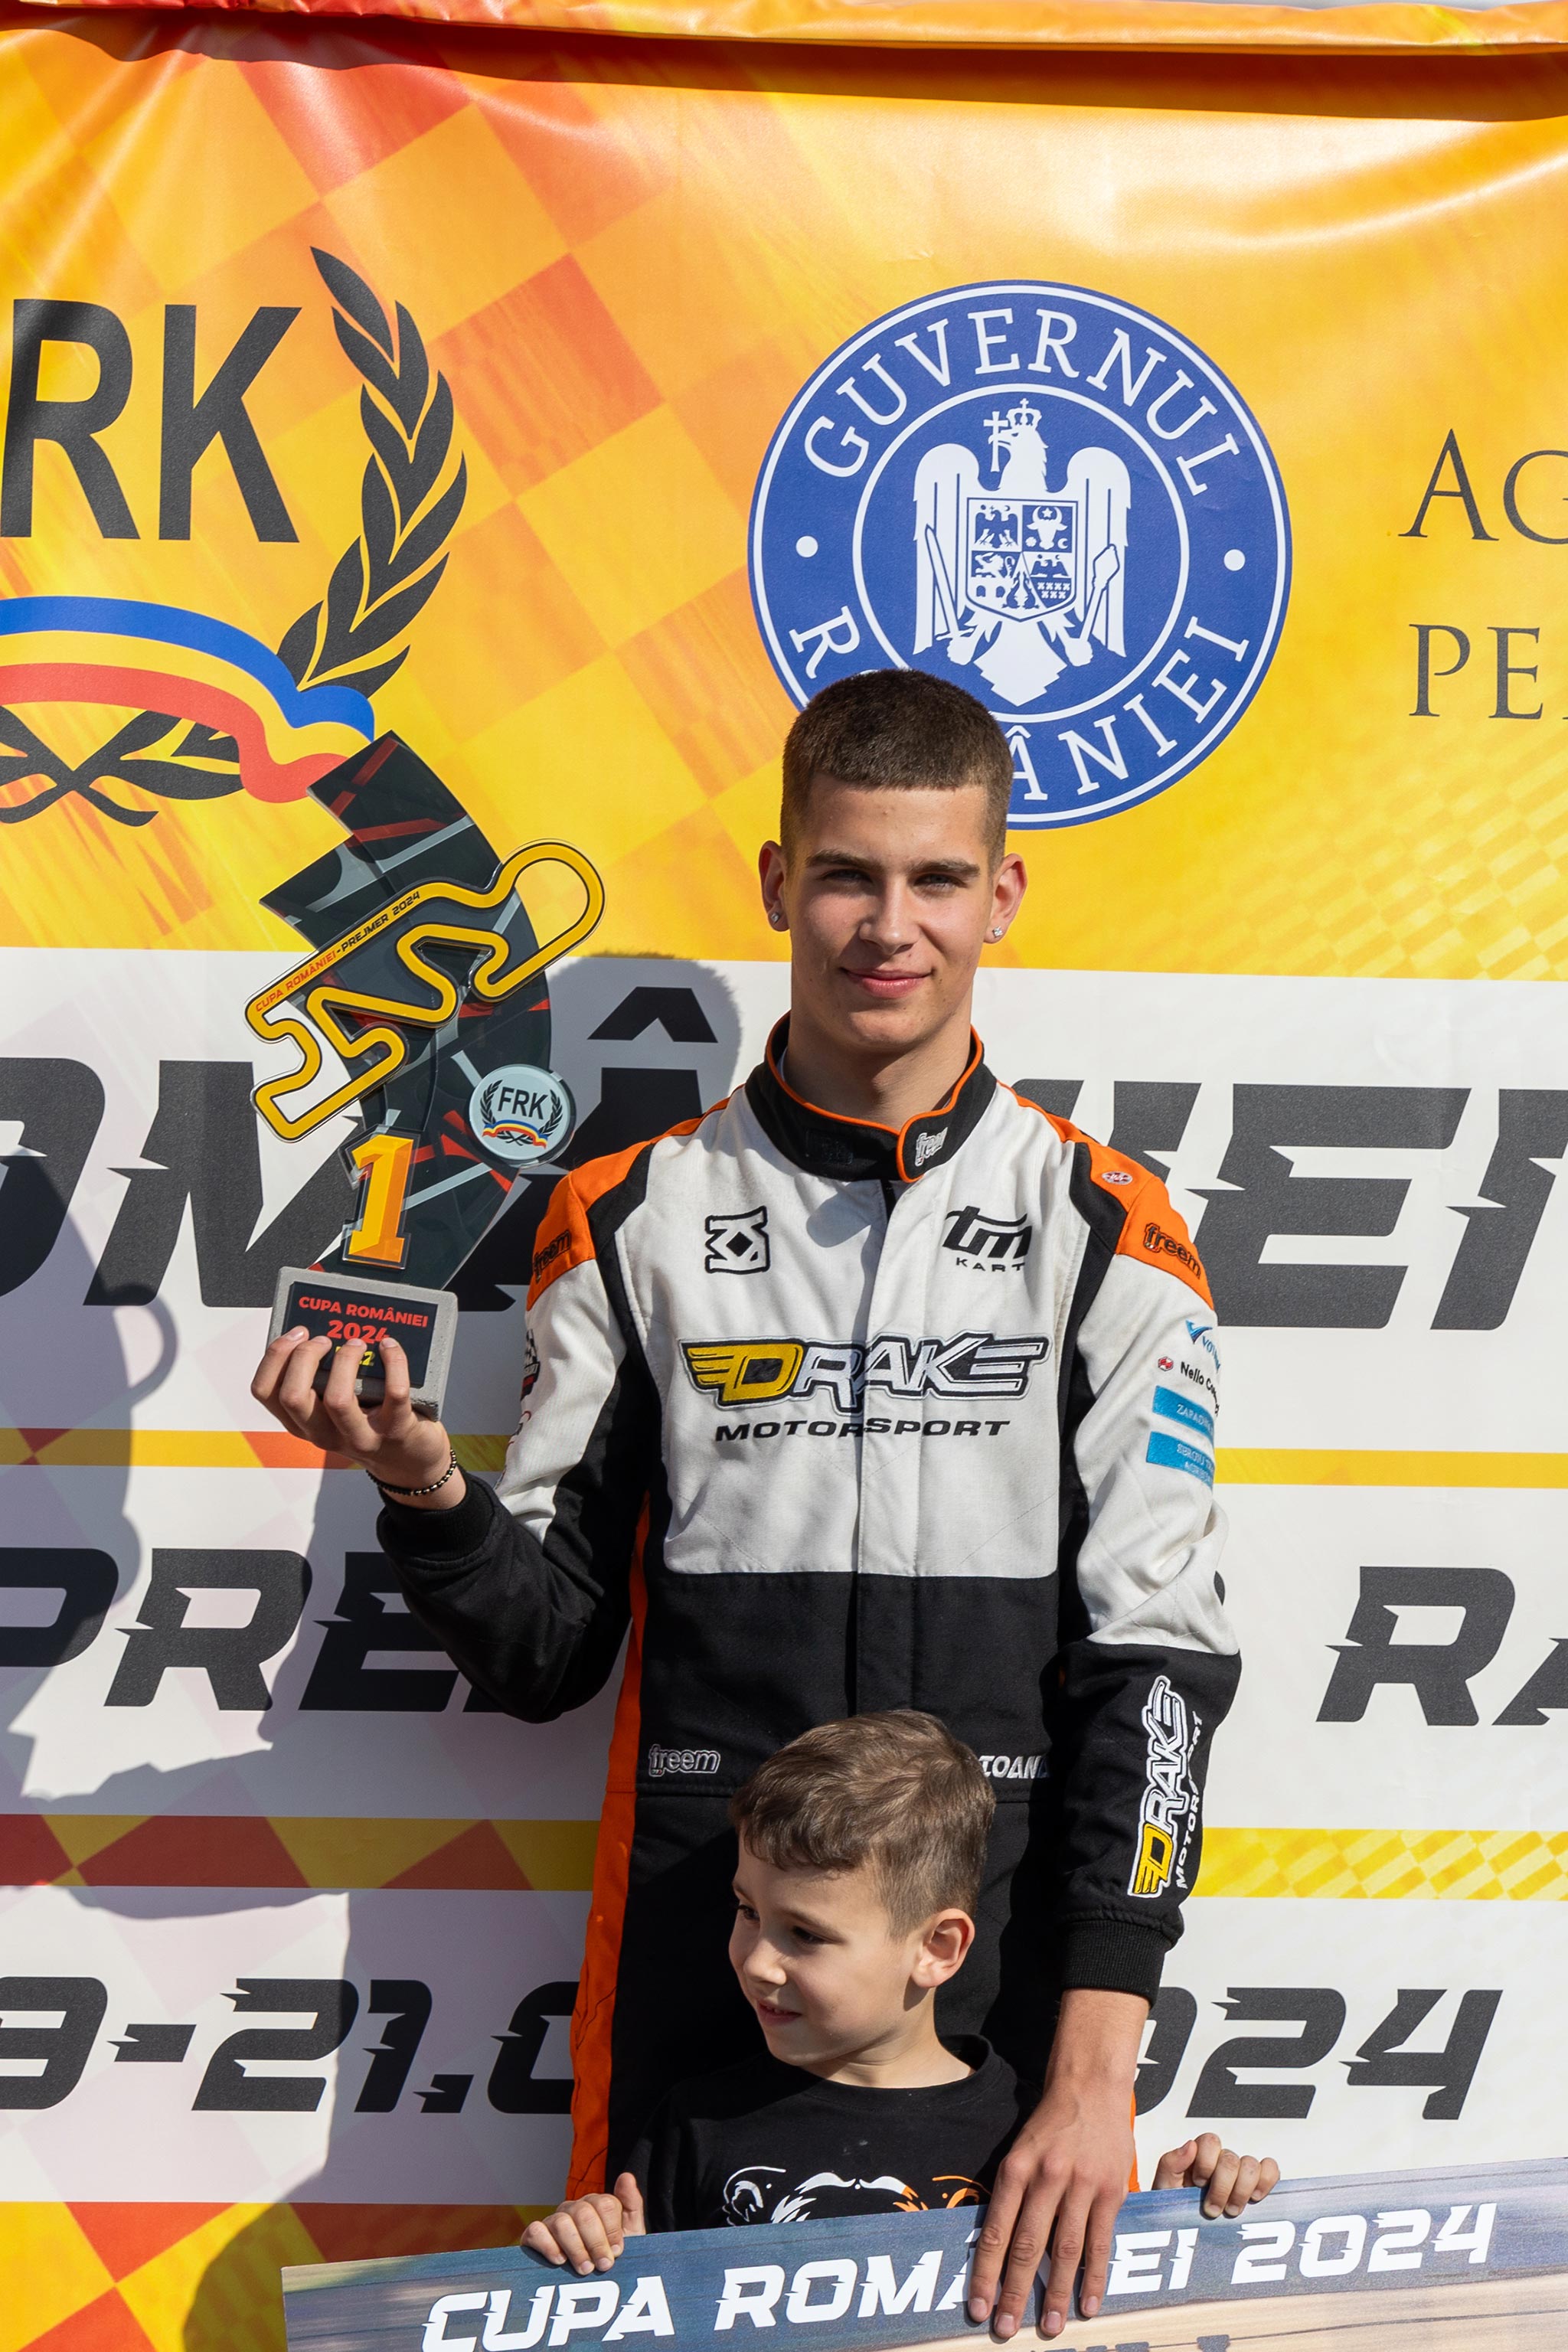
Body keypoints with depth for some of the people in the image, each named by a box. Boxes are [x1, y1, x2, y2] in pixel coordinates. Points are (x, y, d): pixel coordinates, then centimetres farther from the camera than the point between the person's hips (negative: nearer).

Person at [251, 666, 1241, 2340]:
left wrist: (1097, 2063, -12)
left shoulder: (1106, 1234, 1)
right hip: (694, 1962, 1)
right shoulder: (633, 1225, 5)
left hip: (1012, 1973, -1)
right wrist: (425, 1491, -15)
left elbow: (1154, 1657, -5)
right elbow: (548, 1652, 6)